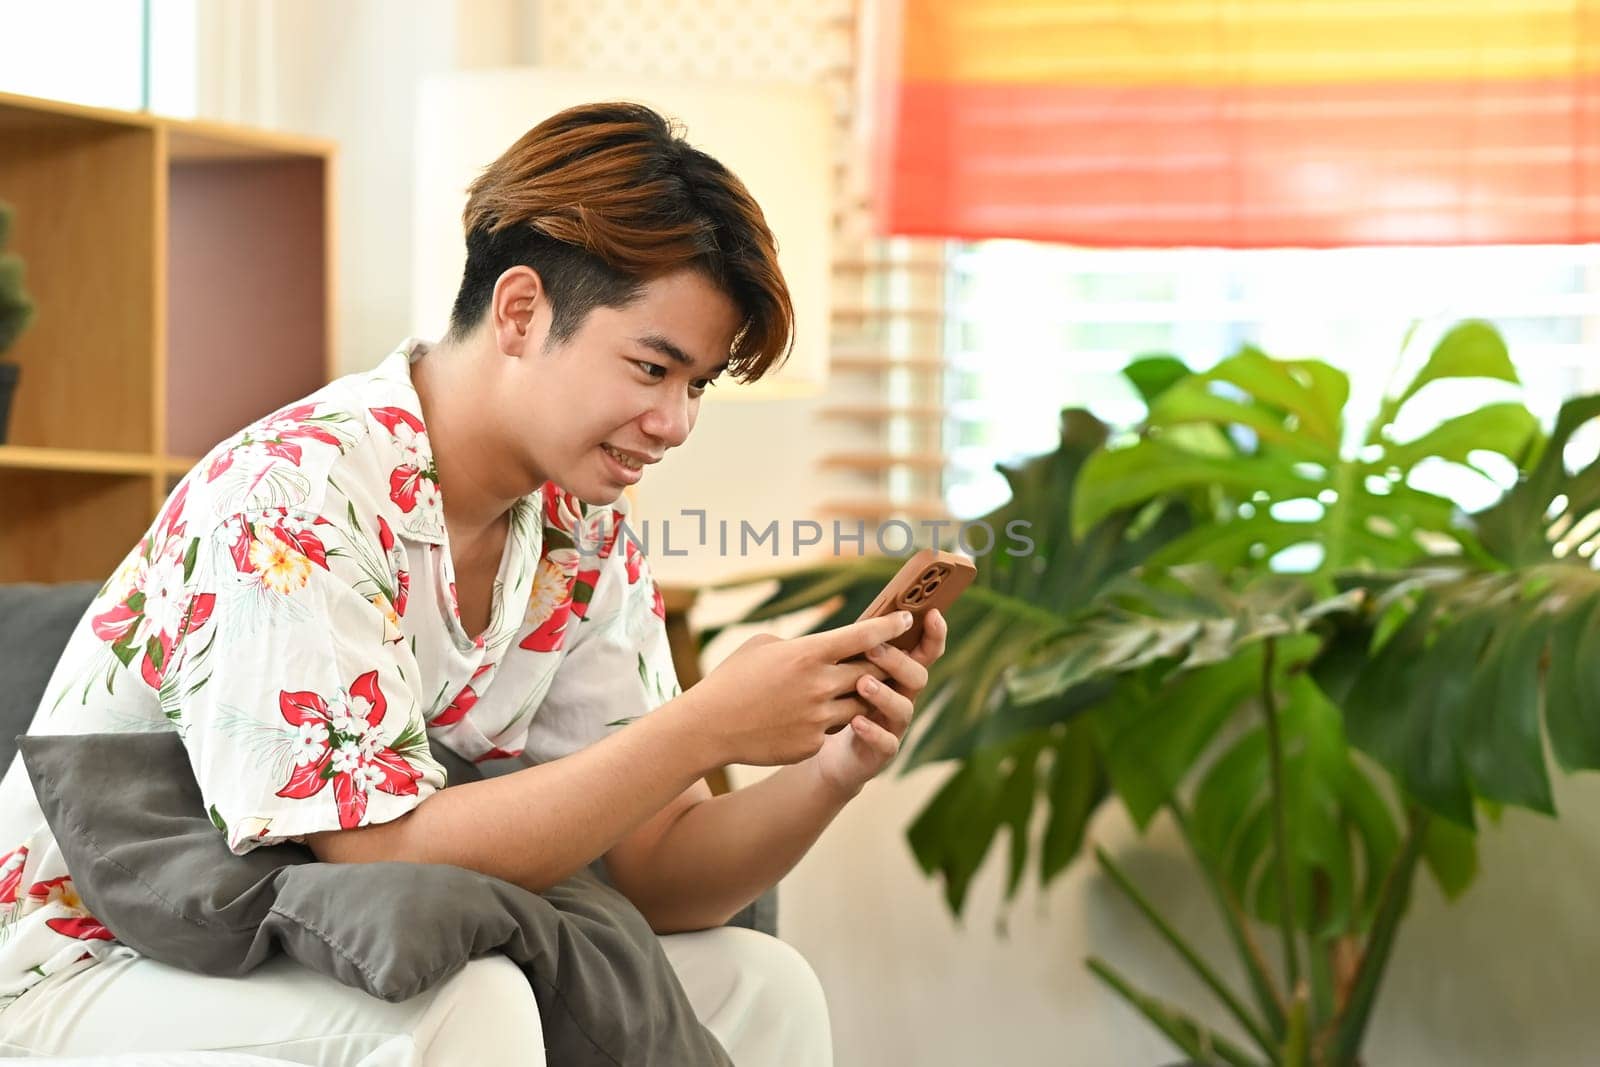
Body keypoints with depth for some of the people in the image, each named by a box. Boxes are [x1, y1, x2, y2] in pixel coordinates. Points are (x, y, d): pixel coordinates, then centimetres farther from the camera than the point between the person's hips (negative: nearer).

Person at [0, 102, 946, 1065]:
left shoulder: (585, 535, 2)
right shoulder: (293, 496, -23)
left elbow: (657, 871, 0)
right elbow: (386, 856, -29)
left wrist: (832, 772, -19)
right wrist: (705, 727, -30)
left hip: (327, 967, 8)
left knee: (762, 987, -3)